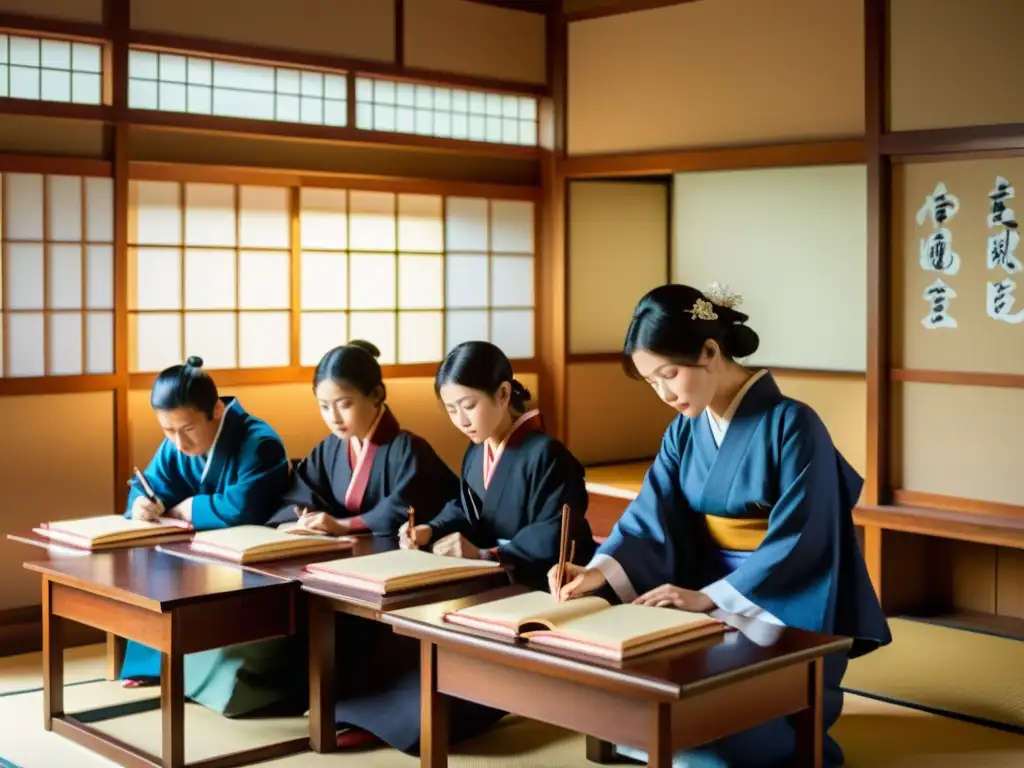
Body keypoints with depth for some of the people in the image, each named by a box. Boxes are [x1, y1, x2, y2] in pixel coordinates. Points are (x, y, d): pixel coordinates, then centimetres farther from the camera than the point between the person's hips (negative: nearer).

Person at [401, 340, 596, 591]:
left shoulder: (544, 453, -19)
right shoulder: (474, 452, 10)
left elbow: (553, 540, -23)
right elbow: (465, 511, 19)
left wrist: (484, 554, -26)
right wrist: (430, 531, -1)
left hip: (546, 586, -8)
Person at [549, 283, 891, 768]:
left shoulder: (792, 425, -17)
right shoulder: (685, 431, 4)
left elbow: (797, 543, -22)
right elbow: (651, 514, -3)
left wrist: (708, 597, -29)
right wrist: (600, 570, -22)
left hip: (784, 614, -6)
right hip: (708, 603, 6)